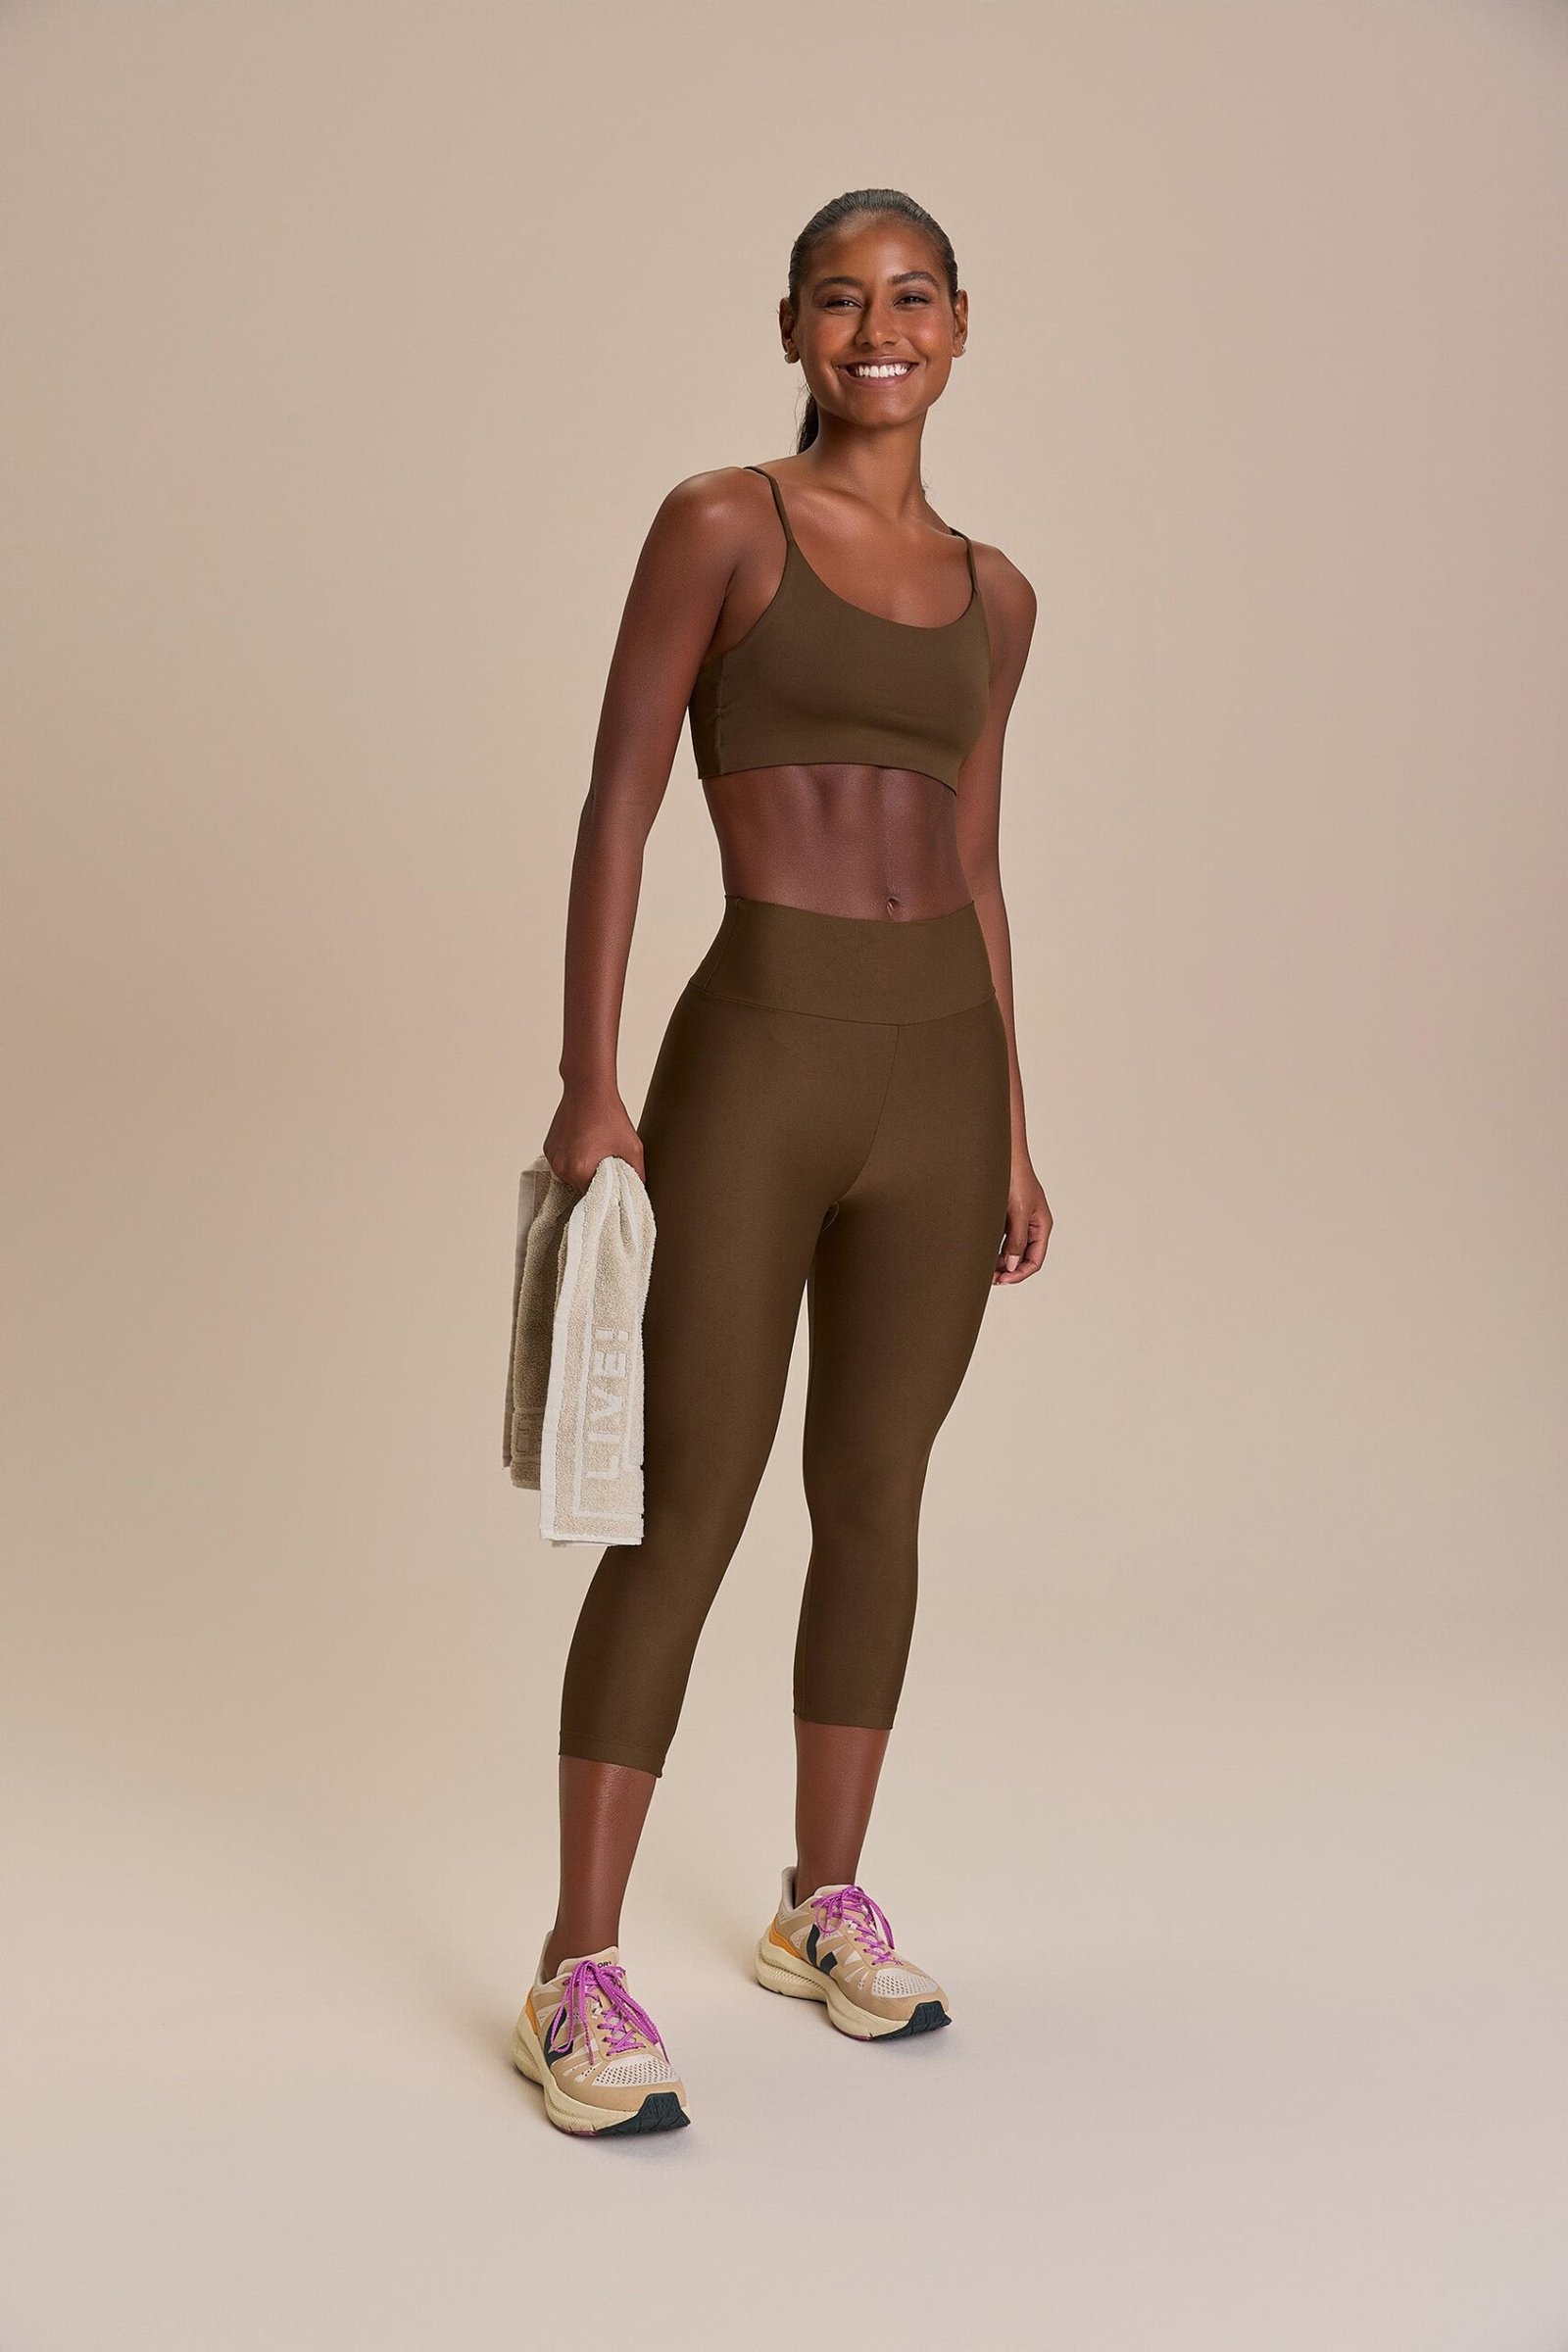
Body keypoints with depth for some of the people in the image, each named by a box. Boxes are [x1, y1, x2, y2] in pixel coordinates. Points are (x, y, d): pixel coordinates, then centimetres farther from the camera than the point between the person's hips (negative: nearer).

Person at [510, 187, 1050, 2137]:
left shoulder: (990, 592, 13)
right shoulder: (720, 525, -1)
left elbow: (973, 866, 16)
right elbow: (616, 805, -6)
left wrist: (1012, 1133, 14)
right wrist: (588, 1082, -14)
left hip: (940, 1071, 5)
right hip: (756, 1061, -5)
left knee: (874, 1496, 12)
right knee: (684, 1516, -3)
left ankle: (825, 1906, 28)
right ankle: (578, 1974, 8)